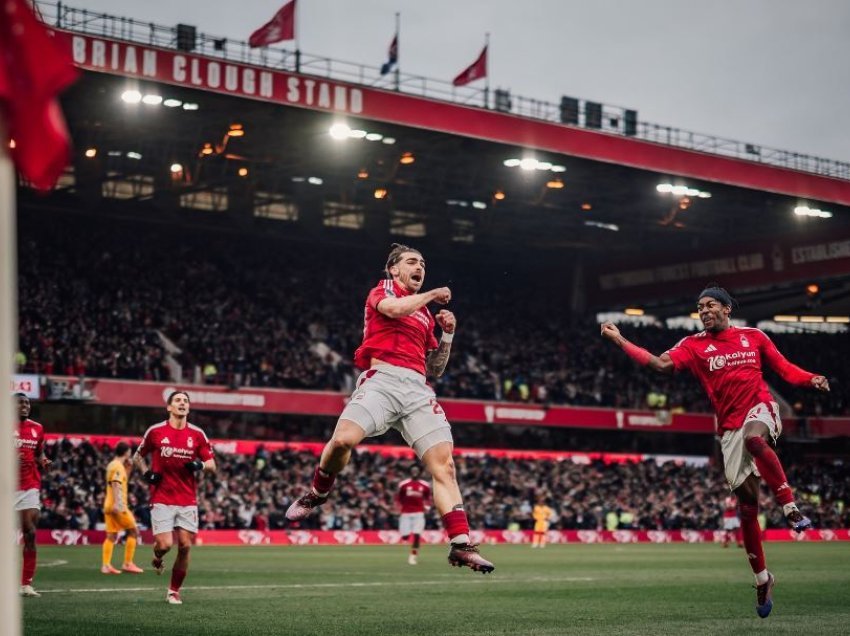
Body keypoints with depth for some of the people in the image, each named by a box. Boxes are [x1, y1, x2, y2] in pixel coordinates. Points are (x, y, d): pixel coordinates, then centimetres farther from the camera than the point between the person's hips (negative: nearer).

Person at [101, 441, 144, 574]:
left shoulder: (113, 465, 17)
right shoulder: (118, 466, -11)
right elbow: (116, 484, -21)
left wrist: (127, 468, 20)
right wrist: (117, 503, -29)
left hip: (109, 505, 9)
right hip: (118, 506, -9)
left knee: (111, 536, 6)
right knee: (133, 531, -1)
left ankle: (106, 565, -2)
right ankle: (128, 564, -2)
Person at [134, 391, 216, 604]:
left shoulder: (197, 434, 5)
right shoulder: (155, 431, 1)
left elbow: (212, 465, 9)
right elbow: (137, 456, 14)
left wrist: (200, 465, -13)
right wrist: (146, 473, -3)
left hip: (188, 501, 2)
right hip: (162, 500, -2)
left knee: (185, 546, -2)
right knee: (165, 544, -13)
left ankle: (174, 591, 14)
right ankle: (157, 558, 25)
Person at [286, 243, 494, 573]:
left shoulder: (425, 313, 30)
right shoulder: (383, 289, 15)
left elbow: (435, 369, 30)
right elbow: (394, 308, -12)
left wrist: (447, 335, 15)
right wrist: (432, 294, 2)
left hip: (418, 389, 5)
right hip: (382, 379, -5)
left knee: (444, 465, -11)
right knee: (343, 439, -28)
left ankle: (461, 545, -13)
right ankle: (317, 493, 3)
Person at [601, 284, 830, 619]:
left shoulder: (753, 336, 8)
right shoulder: (694, 345, 6)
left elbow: (784, 368, 12)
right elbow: (661, 363, -9)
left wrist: (811, 379, -7)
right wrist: (619, 341, -15)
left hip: (760, 409, -2)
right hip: (729, 426, 2)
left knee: (753, 438, -40)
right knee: (746, 501, 0)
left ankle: (790, 507, -33)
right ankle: (761, 578, 12)